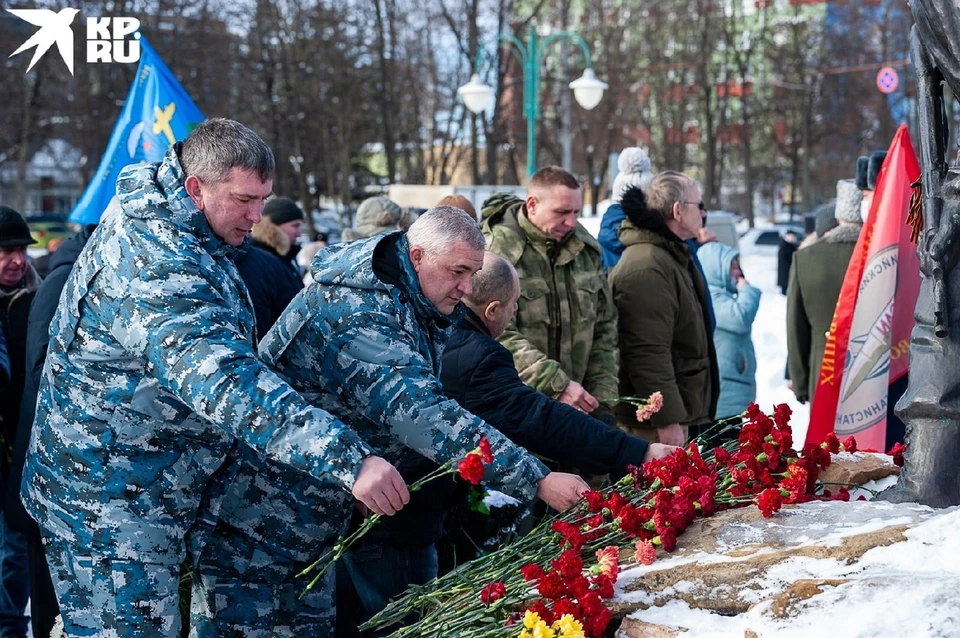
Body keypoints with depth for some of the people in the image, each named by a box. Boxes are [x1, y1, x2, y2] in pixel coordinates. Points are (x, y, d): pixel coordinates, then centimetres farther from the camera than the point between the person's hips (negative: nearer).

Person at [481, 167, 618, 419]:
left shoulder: (586, 249, 9)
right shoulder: (496, 252, -12)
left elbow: (604, 329, 14)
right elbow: (498, 336, -21)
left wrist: (603, 399, 4)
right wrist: (557, 385, -24)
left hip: (573, 406, 6)